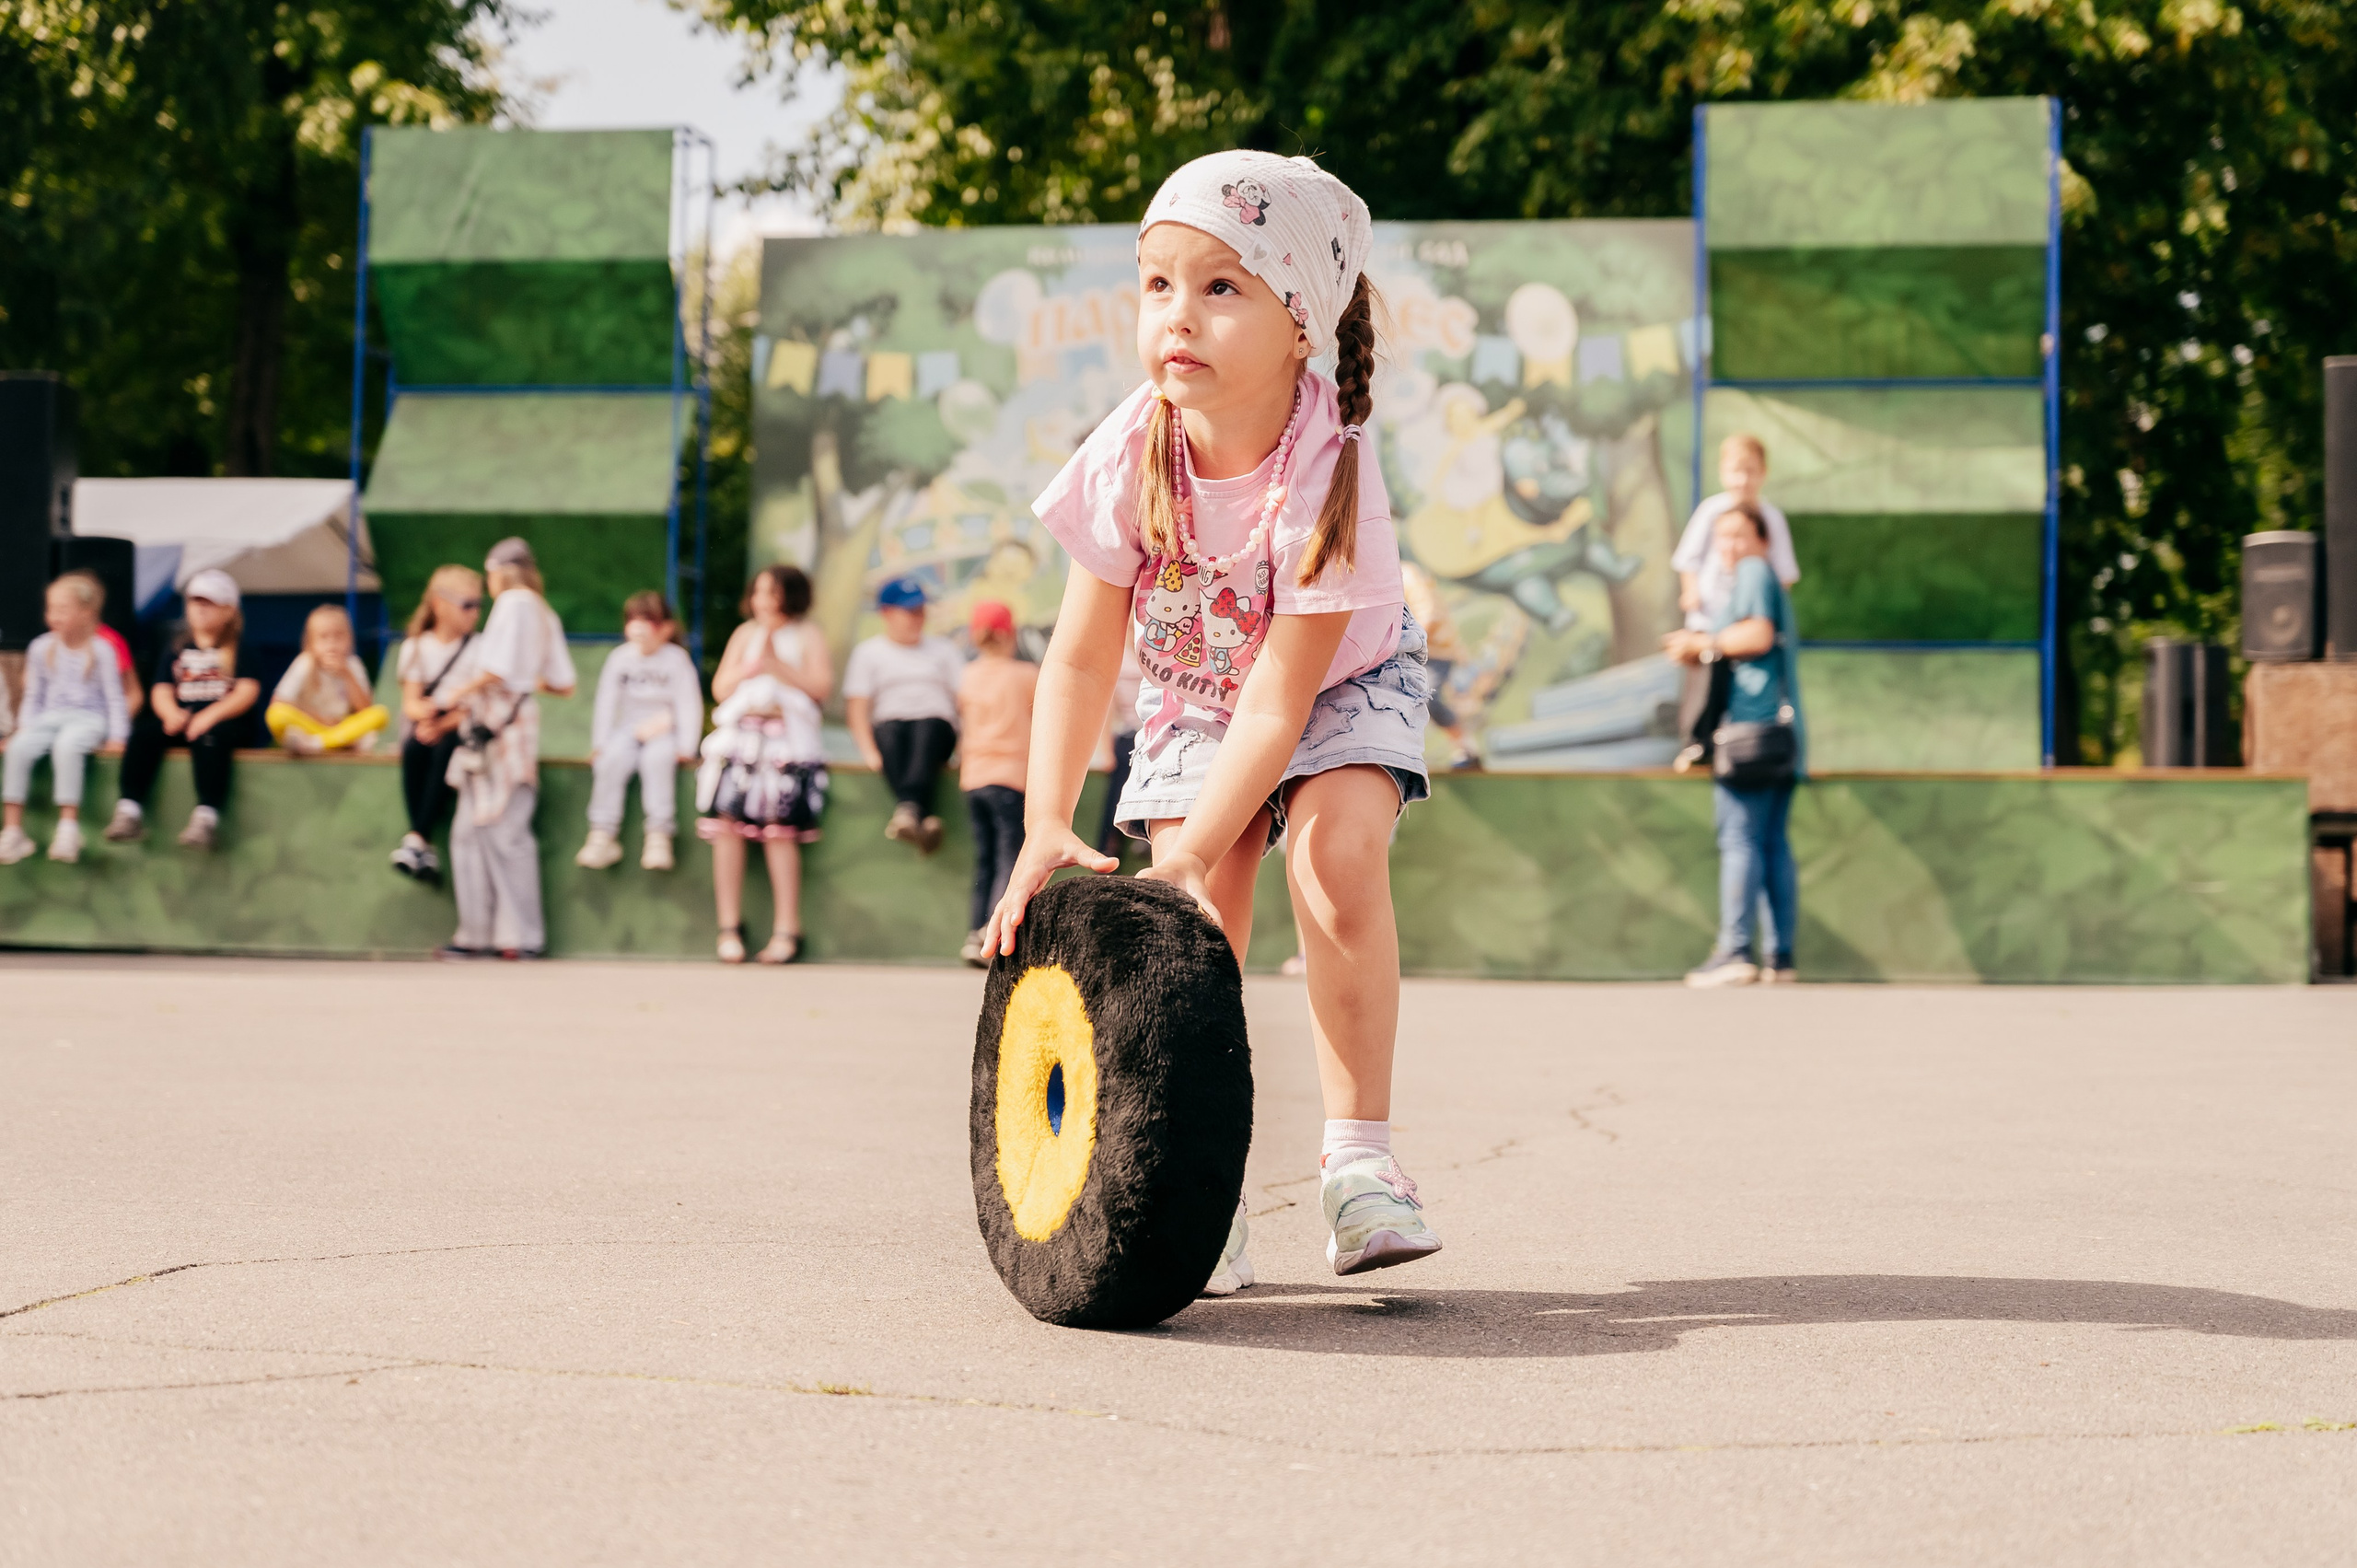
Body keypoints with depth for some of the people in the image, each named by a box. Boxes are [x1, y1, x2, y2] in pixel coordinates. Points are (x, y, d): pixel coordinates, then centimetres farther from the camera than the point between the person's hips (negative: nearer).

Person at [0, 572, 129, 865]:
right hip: (50, 717, 4)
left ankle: (69, 827, -36)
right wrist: (24, 726, 4)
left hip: (88, 719, -4)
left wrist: (116, 736, -8)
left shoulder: (100, 650, -1)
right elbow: (33, 695, 17)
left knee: (66, 746, -38)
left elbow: (115, 697, 1)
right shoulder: (41, 648, 10)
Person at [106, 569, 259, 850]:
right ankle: (130, 811, -28)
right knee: (144, 730, -23)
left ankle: (207, 815, -44)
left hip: (223, 720, -4)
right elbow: (162, 689, 12)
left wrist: (210, 716, -19)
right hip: (181, 718, 4)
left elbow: (247, 692, -6)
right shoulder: (177, 646, 19)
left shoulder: (240, 647, 6)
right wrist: (171, 714, -12)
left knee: (208, 738, -37)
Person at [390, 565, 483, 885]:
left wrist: (443, 725, -23)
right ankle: (425, 849, -36)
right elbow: (410, 702, 0)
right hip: (425, 726, 2)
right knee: (414, 749, -33)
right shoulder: (416, 647, 8)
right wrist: (424, 711, -24)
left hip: (460, 730, -2)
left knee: (445, 749, -36)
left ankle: (417, 838, -40)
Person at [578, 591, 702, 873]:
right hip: (629, 730, 3)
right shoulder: (620, 658, 5)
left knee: (657, 758, -34)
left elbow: (689, 704, -7)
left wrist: (686, 747, -16)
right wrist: (600, 742, -4)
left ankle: (659, 836, -32)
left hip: (666, 730, -3)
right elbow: (607, 702, 5)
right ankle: (603, 835, -22)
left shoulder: (676, 659, -4)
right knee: (610, 759, -26)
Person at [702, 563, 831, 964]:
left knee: (779, 828, -15)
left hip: (788, 739, -3)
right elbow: (720, 688, 15)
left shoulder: (807, 636, 12)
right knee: (728, 823, -12)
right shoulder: (746, 634, 22)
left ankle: (787, 930, -12)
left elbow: (821, 685, -2)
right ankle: (730, 927, -7)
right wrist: (750, 666, -1)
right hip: (739, 735, 3)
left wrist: (776, 665, -6)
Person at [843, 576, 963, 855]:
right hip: (889, 721, -1)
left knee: (927, 728, -36)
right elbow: (857, 706, 6)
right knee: (890, 731, -38)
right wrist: (869, 750, -13)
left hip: (937, 721, 1)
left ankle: (908, 807, -64)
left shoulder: (942, 649, 25)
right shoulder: (868, 652, 19)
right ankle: (923, 818, -62)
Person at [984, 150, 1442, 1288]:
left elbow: (1280, 700, -34)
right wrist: (1047, 829, -24)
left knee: (1338, 859, -27)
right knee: (1199, 923, -11)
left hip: (1342, 681, -3)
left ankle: (1358, 1156, -18)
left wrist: (1186, 857, -39)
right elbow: (1081, 657, -15)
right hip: (1193, 696, 3)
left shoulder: (1326, 478, -35)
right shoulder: (1129, 461, -25)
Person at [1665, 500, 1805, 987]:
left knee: (1740, 838, -12)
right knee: (1773, 842, 7)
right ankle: (1779, 955, 4)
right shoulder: (1768, 581, 26)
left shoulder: (1755, 571, 0)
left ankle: (1735, 950, -18)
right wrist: (1701, 652, 11)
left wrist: (1703, 644, -4)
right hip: (1782, 725, 9)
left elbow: (1758, 636, -14)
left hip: (1752, 724, -9)